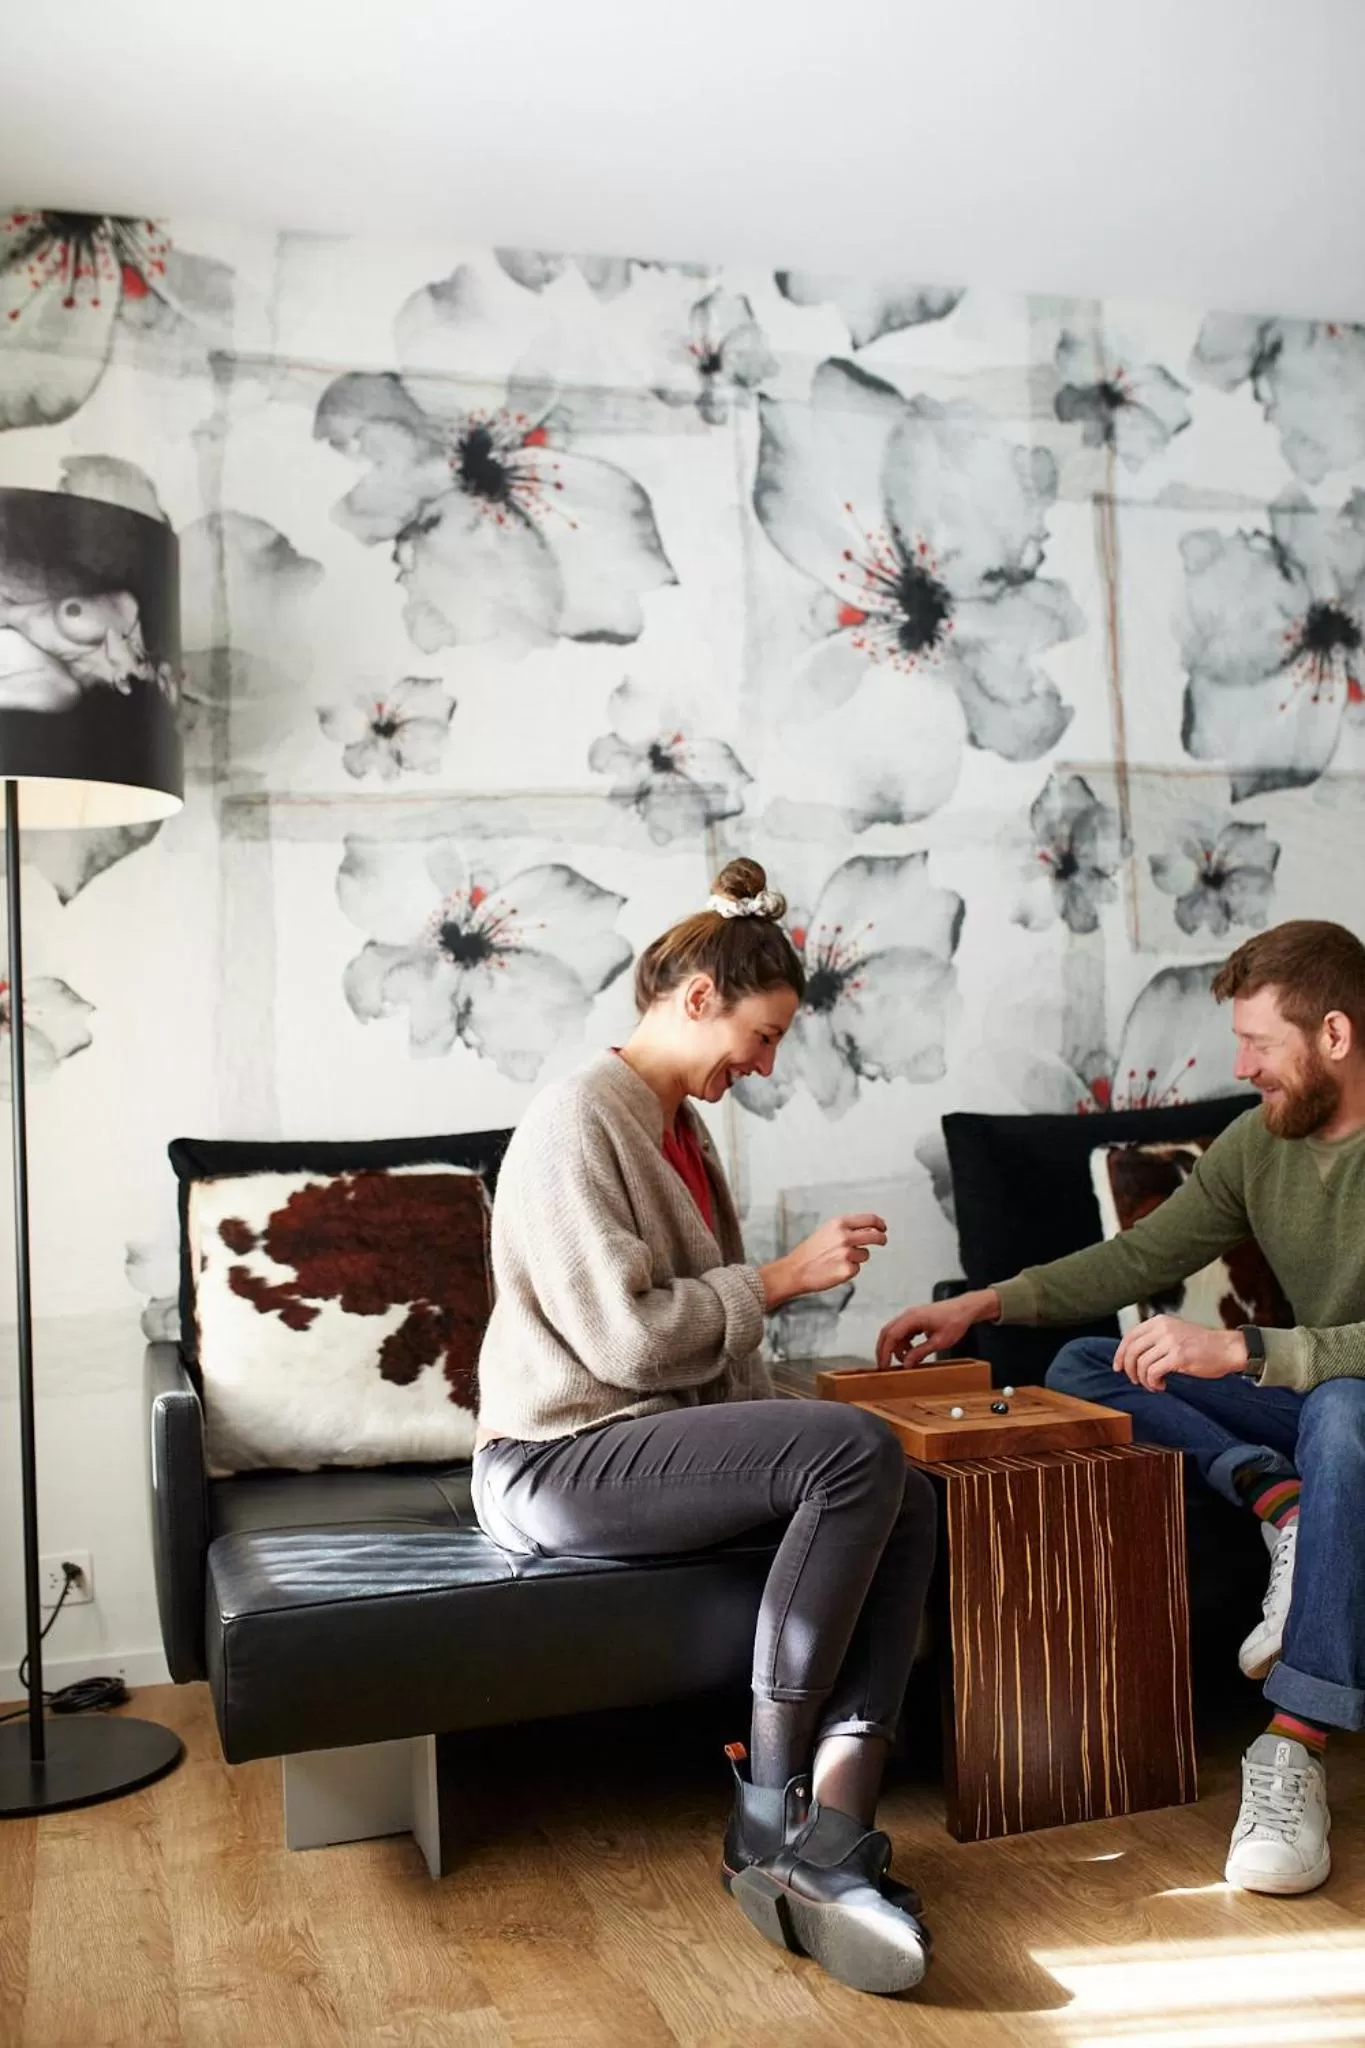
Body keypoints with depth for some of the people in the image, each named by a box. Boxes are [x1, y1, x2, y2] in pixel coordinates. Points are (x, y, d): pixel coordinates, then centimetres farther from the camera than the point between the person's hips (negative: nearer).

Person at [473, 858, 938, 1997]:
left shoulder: (683, 1127, 17)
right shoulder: (579, 1120, -12)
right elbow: (624, 1337, -20)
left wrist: (776, 1433, 5)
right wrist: (780, 1280, -11)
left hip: (654, 1443, 9)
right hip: (558, 1463, -9)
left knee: (906, 1502, -14)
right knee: (859, 1449, -26)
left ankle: (829, 1830, -20)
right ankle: (770, 1809, -15)